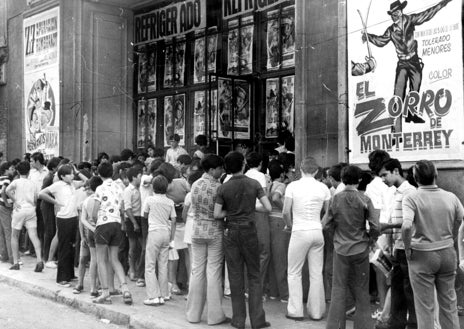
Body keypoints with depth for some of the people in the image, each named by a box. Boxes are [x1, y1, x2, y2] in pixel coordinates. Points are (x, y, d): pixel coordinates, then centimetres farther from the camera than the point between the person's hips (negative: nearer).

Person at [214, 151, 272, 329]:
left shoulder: (223, 188, -4)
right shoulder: (254, 184, -6)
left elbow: (217, 214, -6)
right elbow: (268, 208, -9)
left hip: (231, 232, 1)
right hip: (249, 230, -1)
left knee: (235, 276, 7)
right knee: (254, 275, 7)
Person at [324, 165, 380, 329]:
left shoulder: (335, 199, -6)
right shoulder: (364, 200, -10)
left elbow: (327, 225, -2)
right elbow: (375, 227, -11)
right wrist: (369, 239, 7)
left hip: (340, 249, 1)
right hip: (360, 249, -1)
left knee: (338, 289, 9)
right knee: (361, 290, 11)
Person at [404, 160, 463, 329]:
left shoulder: (411, 198, -15)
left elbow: (406, 226, -27)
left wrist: (407, 249, -13)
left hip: (422, 255, -4)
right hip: (448, 253, 4)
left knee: (425, 306, 7)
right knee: (449, 303, 17)